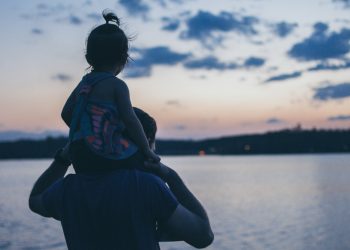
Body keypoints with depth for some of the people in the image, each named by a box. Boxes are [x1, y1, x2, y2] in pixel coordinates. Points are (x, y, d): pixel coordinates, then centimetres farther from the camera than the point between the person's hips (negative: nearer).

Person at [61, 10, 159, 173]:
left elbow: (66, 114, 16)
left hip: (81, 158, 7)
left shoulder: (83, 83, 12)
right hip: (109, 157, -7)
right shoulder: (117, 85, -8)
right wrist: (147, 150, -5)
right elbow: (129, 120, -14)